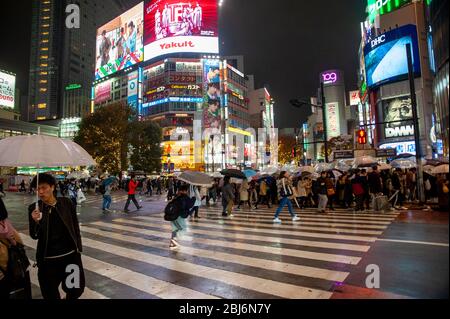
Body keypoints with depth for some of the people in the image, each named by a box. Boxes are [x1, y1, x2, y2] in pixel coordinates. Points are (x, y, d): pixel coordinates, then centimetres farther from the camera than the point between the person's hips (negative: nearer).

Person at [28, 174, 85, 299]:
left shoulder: (66, 203, -6)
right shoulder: (34, 208, -6)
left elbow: (75, 227, 3)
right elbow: (34, 236, -6)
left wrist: (78, 248, 4)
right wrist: (36, 222, -25)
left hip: (71, 255, 0)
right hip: (48, 259, 0)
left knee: (76, 289, 13)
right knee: (50, 293, 13)